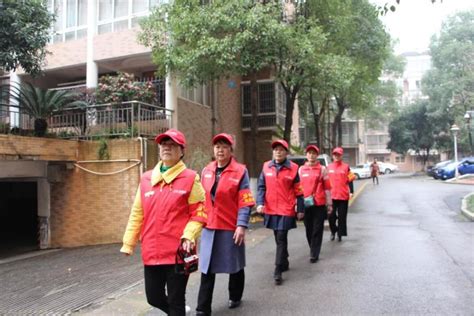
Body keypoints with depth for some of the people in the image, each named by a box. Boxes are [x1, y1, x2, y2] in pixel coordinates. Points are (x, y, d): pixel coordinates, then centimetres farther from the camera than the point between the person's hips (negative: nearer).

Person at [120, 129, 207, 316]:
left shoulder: (190, 178, -4)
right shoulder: (146, 178, 9)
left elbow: (199, 212, -4)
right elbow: (137, 214, 12)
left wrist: (189, 235, -18)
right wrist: (128, 243, 11)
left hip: (178, 252, -4)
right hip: (151, 252, 5)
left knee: (175, 301, 4)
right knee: (154, 297, 15)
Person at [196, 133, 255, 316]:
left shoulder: (240, 171, -7)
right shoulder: (206, 171, 7)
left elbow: (245, 202, -10)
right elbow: (202, 198, 13)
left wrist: (242, 225, -17)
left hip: (231, 227, -3)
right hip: (208, 227, 4)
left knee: (235, 265, 15)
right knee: (207, 268, 5)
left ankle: (235, 297, 38)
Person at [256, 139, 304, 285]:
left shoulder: (293, 168, -4)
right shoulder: (266, 167, 3)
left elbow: (298, 191, 1)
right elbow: (261, 186, 5)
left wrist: (300, 209, 2)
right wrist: (260, 203, -9)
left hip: (286, 210, -4)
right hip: (271, 210, 4)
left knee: (281, 239, -7)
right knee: (278, 238, 17)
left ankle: (278, 271, -1)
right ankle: (284, 263, 36)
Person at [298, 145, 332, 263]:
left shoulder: (322, 169, 2)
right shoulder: (301, 169, 8)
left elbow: (327, 187, 2)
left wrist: (329, 204, -1)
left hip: (319, 204, -3)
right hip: (305, 204, 3)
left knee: (317, 230, -1)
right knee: (309, 229, 11)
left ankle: (314, 254, 3)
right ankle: (314, 251, 28)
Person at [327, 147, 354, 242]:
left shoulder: (346, 167, 2)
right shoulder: (329, 167, 6)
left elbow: (350, 180, 1)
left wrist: (351, 192, -8)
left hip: (343, 196, -1)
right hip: (331, 196, 1)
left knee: (342, 216, 4)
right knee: (331, 216, 4)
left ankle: (340, 234, 16)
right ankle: (333, 231, 25)